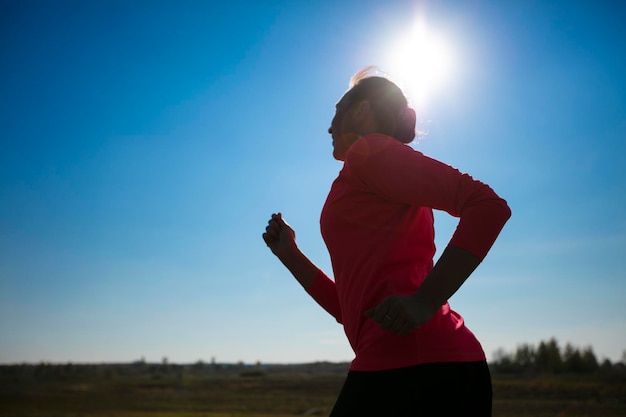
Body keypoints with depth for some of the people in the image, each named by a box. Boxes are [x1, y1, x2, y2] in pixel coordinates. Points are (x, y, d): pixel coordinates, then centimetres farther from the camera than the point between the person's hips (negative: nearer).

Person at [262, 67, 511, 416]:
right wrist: (289, 255, 23)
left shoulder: (369, 150, 0)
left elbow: (488, 205, -13)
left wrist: (425, 301, -21)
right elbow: (351, 309, 25)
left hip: (408, 366, -9)